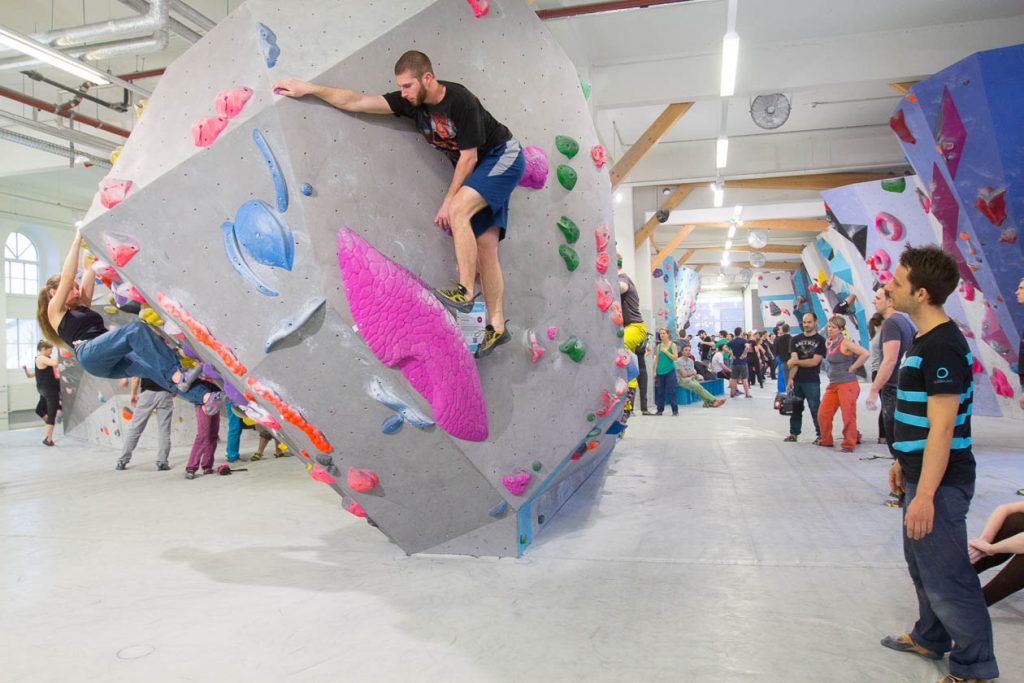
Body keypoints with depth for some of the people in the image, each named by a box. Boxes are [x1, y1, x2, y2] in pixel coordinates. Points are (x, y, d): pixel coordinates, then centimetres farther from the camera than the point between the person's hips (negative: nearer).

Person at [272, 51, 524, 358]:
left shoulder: (461, 101, -25)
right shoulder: (411, 101, -6)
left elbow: (469, 157, -21)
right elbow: (358, 101, -7)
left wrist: (448, 200, -17)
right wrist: (309, 88, -11)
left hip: (503, 158, -7)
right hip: (478, 169, 7)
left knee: (458, 209, -29)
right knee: (484, 246, -2)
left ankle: (465, 292, -25)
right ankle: (497, 327, -2)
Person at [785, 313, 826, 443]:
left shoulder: (821, 341, -1)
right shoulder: (795, 340, 9)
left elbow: (814, 361, -11)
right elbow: (793, 360, -1)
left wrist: (795, 361, -6)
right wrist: (790, 378, -10)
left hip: (812, 381, -4)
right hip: (796, 381, 4)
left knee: (815, 409, -3)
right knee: (795, 408, 10)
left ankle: (821, 435, 6)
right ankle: (794, 434, 20)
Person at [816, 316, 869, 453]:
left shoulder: (845, 342, -14)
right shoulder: (828, 342, 8)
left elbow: (865, 354, -24)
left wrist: (852, 368, -17)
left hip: (847, 384, -8)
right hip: (832, 384, 8)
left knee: (848, 415, -3)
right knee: (823, 414, 7)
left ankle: (849, 444, 7)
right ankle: (826, 441, 22)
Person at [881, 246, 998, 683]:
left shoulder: (943, 347, -22)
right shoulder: (925, 340, 9)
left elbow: (942, 427, -25)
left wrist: (925, 494, -25)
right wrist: (904, 462, 22)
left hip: (939, 482, -11)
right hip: (922, 475, 11)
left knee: (945, 574, 0)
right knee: (922, 562, 23)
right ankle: (930, 638, 40)